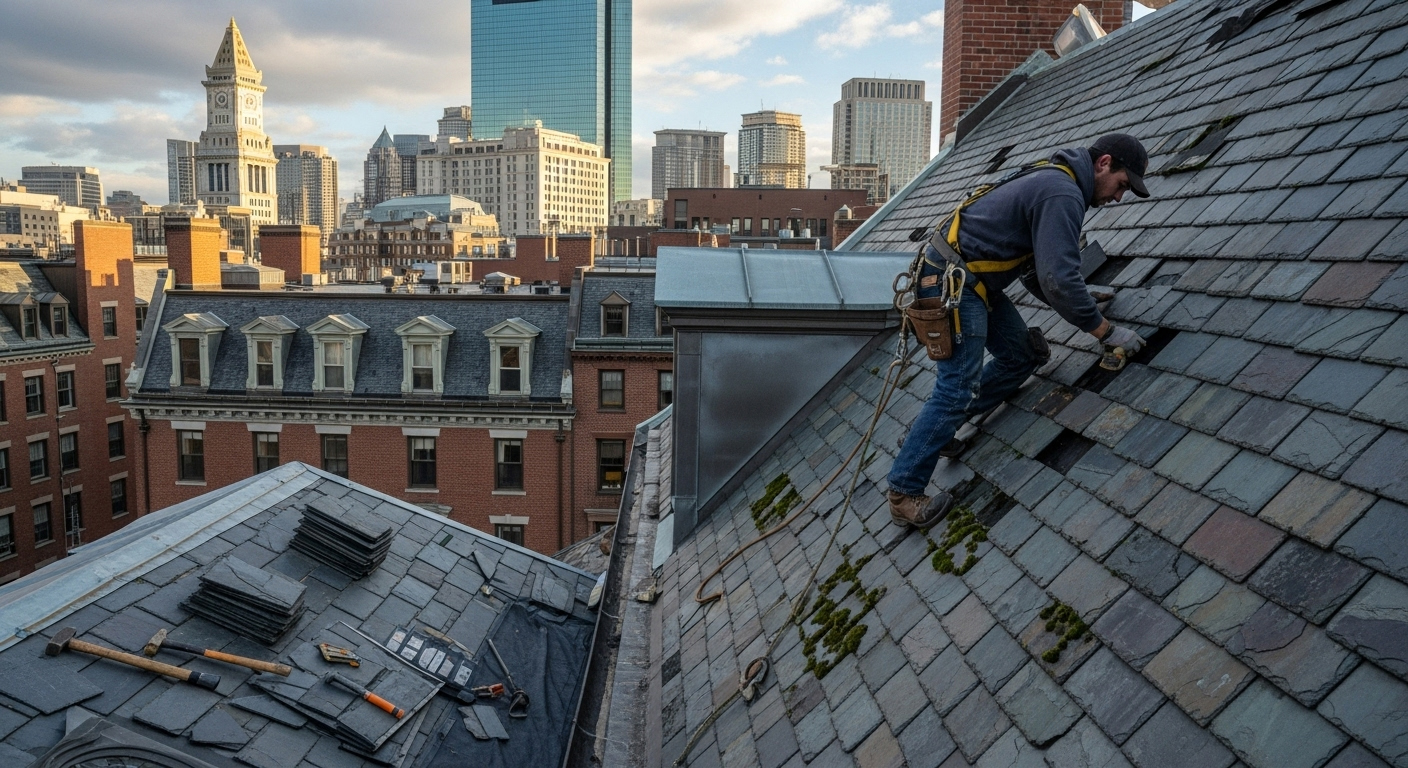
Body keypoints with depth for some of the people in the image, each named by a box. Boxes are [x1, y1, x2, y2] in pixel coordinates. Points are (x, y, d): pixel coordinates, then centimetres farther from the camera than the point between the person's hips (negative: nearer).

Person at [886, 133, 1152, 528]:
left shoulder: (1054, 182, 15)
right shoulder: (1063, 194, -18)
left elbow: (1039, 270, 21)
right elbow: (1059, 280, -24)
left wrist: (1082, 298, 12)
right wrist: (1106, 331, -14)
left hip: (975, 282, 11)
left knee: (1022, 355, 12)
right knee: (958, 388, -10)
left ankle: (939, 428, 19)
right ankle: (903, 492, -2)